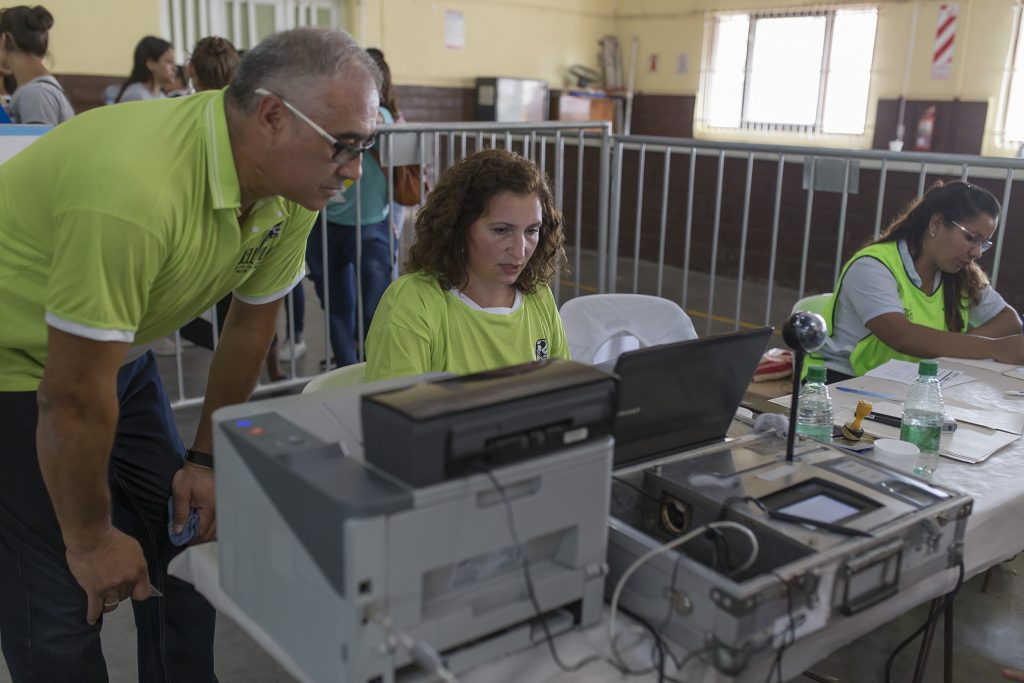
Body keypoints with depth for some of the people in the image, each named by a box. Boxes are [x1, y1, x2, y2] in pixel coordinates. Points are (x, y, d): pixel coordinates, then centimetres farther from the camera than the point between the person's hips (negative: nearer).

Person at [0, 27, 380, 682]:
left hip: (119, 350, 7)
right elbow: (73, 398, -29)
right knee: (60, 604, -4)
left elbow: (253, 321, 1)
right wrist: (91, 540, -15)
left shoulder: (292, 184, -13)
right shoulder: (135, 189, -38)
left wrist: (206, 461, 6)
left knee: (185, 547, 7)